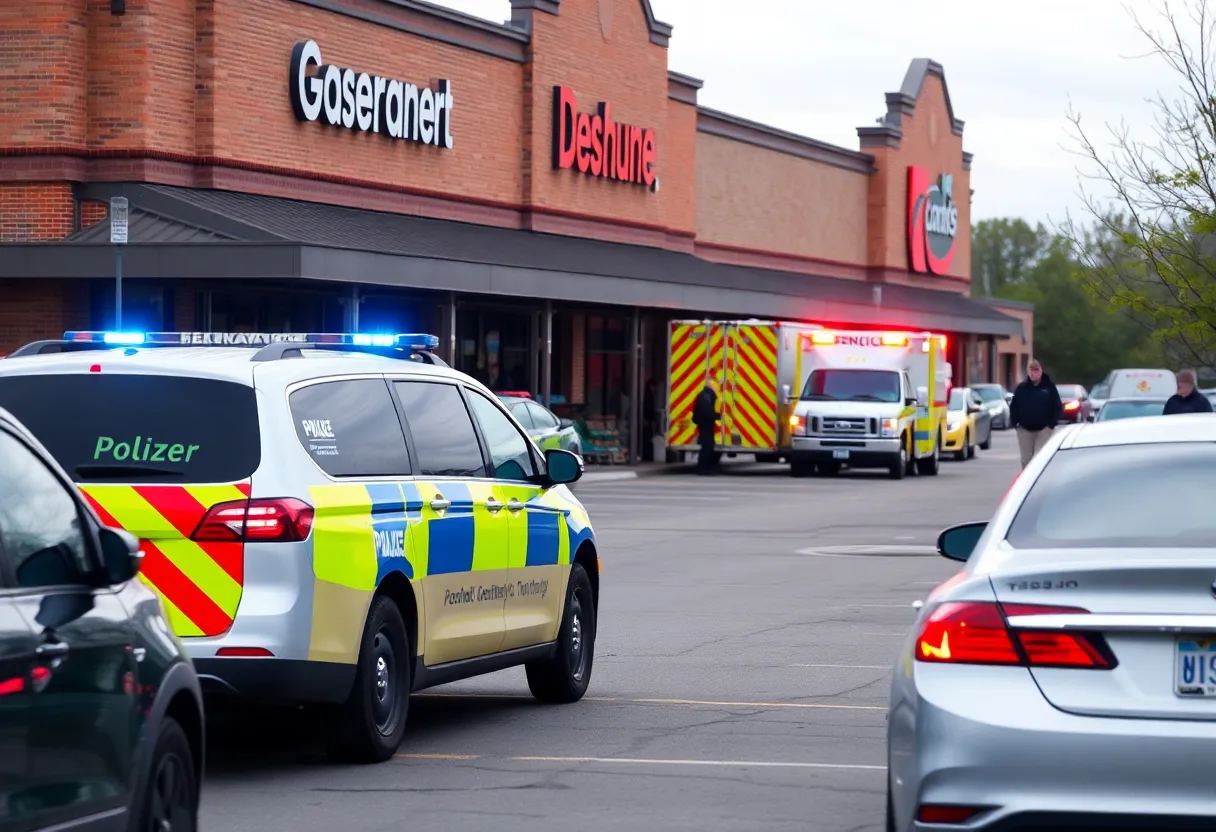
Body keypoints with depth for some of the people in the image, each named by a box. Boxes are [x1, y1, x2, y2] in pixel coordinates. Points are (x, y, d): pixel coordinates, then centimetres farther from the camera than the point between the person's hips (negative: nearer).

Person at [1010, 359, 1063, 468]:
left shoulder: (1049, 387, -3)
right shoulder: (1021, 388, 2)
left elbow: (1058, 408, -1)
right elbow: (1013, 407, 6)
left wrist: (1051, 424, -8)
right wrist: (1016, 423, -4)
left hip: (1043, 429, -2)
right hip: (1024, 430, 2)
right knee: (1026, 460, 7)